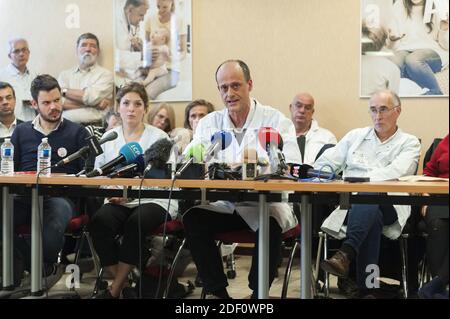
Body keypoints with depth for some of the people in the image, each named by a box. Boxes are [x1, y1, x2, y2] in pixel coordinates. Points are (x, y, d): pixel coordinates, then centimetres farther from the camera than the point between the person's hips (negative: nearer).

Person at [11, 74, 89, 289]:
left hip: (61, 196, -3)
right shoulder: (21, 132, 22)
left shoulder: (77, 132, 14)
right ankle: (47, 270, -9)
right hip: (25, 196, 3)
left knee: (53, 225, -38)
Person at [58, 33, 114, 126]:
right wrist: (90, 103, -6)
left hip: (94, 127, -3)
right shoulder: (65, 74, 15)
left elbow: (92, 97, -8)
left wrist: (64, 91, 2)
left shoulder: (105, 74, 8)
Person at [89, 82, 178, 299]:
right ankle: (124, 284, -16)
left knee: (136, 222, -34)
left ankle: (114, 289, -20)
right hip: (118, 202, 3)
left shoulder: (158, 137, 4)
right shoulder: (108, 138, 15)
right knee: (100, 221, -28)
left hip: (154, 200, -3)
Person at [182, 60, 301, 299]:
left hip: (264, 202, -3)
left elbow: (290, 166, -16)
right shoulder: (209, 123, 9)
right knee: (192, 218, -21)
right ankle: (217, 292, -7)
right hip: (223, 205, 3)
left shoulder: (275, 120, -1)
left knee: (270, 224, -33)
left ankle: (258, 293, -11)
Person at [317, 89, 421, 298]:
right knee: (372, 217, -35)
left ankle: (345, 254, -51)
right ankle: (366, 287, -33)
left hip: (388, 205, -2)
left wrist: (360, 179, -21)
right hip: (350, 202, 2)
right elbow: (325, 163, 21)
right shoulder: (355, 136, 26)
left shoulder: (409, 143, 13)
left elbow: (396, 172, -8)